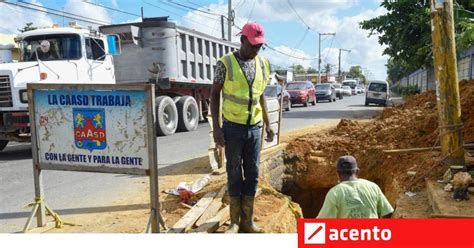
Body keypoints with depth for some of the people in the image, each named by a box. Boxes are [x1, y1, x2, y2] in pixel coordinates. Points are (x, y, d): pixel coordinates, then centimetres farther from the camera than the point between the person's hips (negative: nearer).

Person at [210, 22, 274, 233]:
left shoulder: (263, 64, 5)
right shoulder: (225, 63, -9)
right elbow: (214, 95, -6)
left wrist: (268, 124, 12)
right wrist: (216, 127, -12)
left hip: (254, 128, 4)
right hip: (233, 127, -4)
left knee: (252, 173, 6)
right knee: (234, 174, 3)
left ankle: (248, 220, 18)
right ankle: (234, 221, 16)